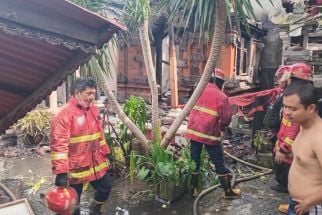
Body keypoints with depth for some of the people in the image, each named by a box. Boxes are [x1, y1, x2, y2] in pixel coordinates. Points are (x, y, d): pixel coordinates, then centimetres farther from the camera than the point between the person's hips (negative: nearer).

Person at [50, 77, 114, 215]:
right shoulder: (64, 114, -19)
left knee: (106, 187, 17)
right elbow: (59, 144, -23)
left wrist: (107, 153, 17)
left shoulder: (93, 110, 5)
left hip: (96, 163, 7)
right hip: (75, 167, -6)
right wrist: (61, 171, -26)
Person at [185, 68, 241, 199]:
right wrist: (222, 127, 8)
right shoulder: (221, 96, -9)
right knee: (219, 163, 8)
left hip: (193, 130, 5)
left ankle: (193, 189, 22)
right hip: (210, 134, -5)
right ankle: (228, 192, 20)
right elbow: (226, 117, -12)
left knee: (194, 160, 14)